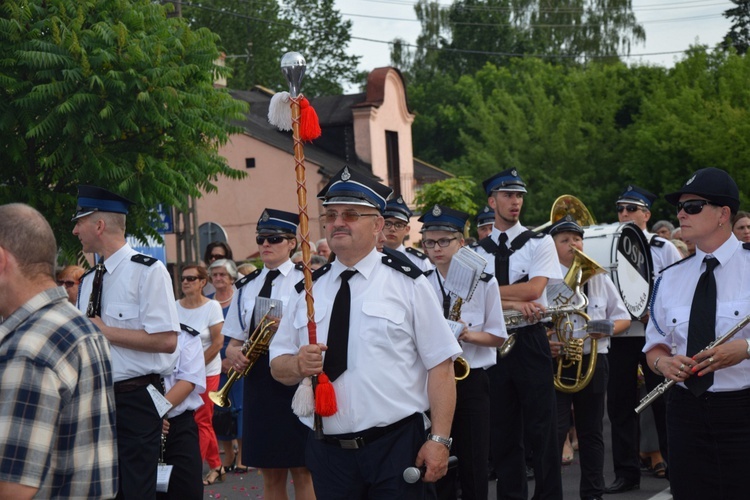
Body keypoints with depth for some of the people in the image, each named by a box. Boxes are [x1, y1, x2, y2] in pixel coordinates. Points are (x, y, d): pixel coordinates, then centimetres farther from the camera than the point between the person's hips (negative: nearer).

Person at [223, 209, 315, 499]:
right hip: (258, 381, 4)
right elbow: (235, 341, 16)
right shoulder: (246, 287, 15)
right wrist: (233, 353, -6)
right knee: (270, 474, 9)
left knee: (302, 471, -2)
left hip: (295, 380, -4)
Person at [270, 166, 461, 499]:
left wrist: (439, 439, -13)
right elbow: (278, 367, 13)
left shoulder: (407, 283, 0)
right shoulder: (307, 291, 11)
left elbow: (440, 365, -6)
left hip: (396, 448, -3)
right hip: (327, 453, 3)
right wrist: (299, 364, -10)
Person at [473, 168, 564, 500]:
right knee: (503, 431, 9)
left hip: (530, 340, -3)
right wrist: (513, 304, -20)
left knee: (541, 429, 0)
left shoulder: (539, 243, 2)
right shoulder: (477, 252, 8)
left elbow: (534, 289, -13)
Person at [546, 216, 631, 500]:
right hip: (555, 363, -3)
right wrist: (542, 343, -23)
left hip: (593, 363, 4)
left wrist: (608, 329, -10)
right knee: (553, 432, -6)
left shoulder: (599, 279, 9)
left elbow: (623, 318, 11)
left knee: (592, 432, 12)